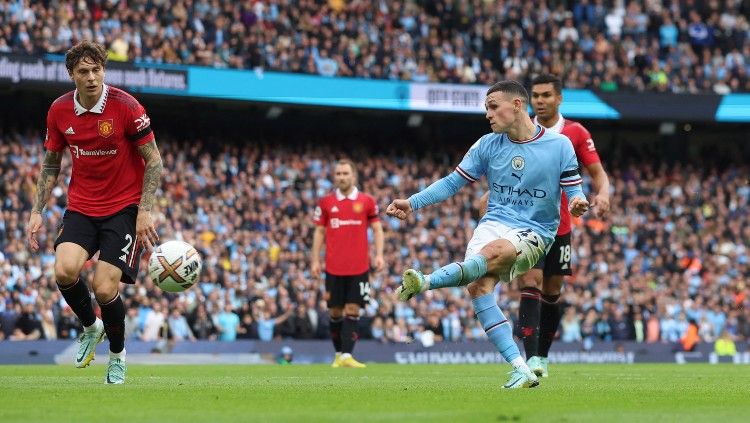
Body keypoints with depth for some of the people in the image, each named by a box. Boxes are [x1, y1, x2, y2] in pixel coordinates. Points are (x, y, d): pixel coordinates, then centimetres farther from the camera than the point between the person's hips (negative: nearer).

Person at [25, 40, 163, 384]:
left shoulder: (125, 106, -14)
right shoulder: (59, 111, -2)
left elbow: (153, 161, -8)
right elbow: (51, 164, 12)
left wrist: (144, 211, -15)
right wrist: (37, 211, 5)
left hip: (124, 207, -3)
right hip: (81, 207, 3)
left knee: (105, 289, -14)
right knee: (65, 270, -23)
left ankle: (117, 353, 16)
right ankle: (91, 327, 8)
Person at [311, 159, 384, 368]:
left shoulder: (367, 201, 4)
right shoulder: (326, 202, 6)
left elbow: (377, 229, 7)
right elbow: (319, 232, 10)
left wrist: (379, 254, -5)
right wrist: (315, 260, 4)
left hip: (359, 266, -1)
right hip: (334, 267, 1)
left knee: (353, 310, -7)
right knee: (336, 311, 4)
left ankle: (347, 355, -11)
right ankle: (338, 354, 16)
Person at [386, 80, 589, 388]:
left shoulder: (559, 145, 0)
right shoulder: (487, 145, 9)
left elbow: (574, 190, 1)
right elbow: (452, 183, 12)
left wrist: (577, 203, -23)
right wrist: (412, 203, 1)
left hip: (534, 232, -3)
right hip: (494, 223, 3)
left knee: (495, 252, -38)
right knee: (478, 286, -26)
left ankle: (425, 282, -44)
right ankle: (521, 370, -29)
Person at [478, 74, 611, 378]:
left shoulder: (576, 133, 1)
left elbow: (598, 173, 1)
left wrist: (602, 193, -20)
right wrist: (490, 195, -11)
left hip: (559, 225, 1)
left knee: (552, 293, 10)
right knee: (531, 284, -17)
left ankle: (543, 356, 27)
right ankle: (531, 359, -25)